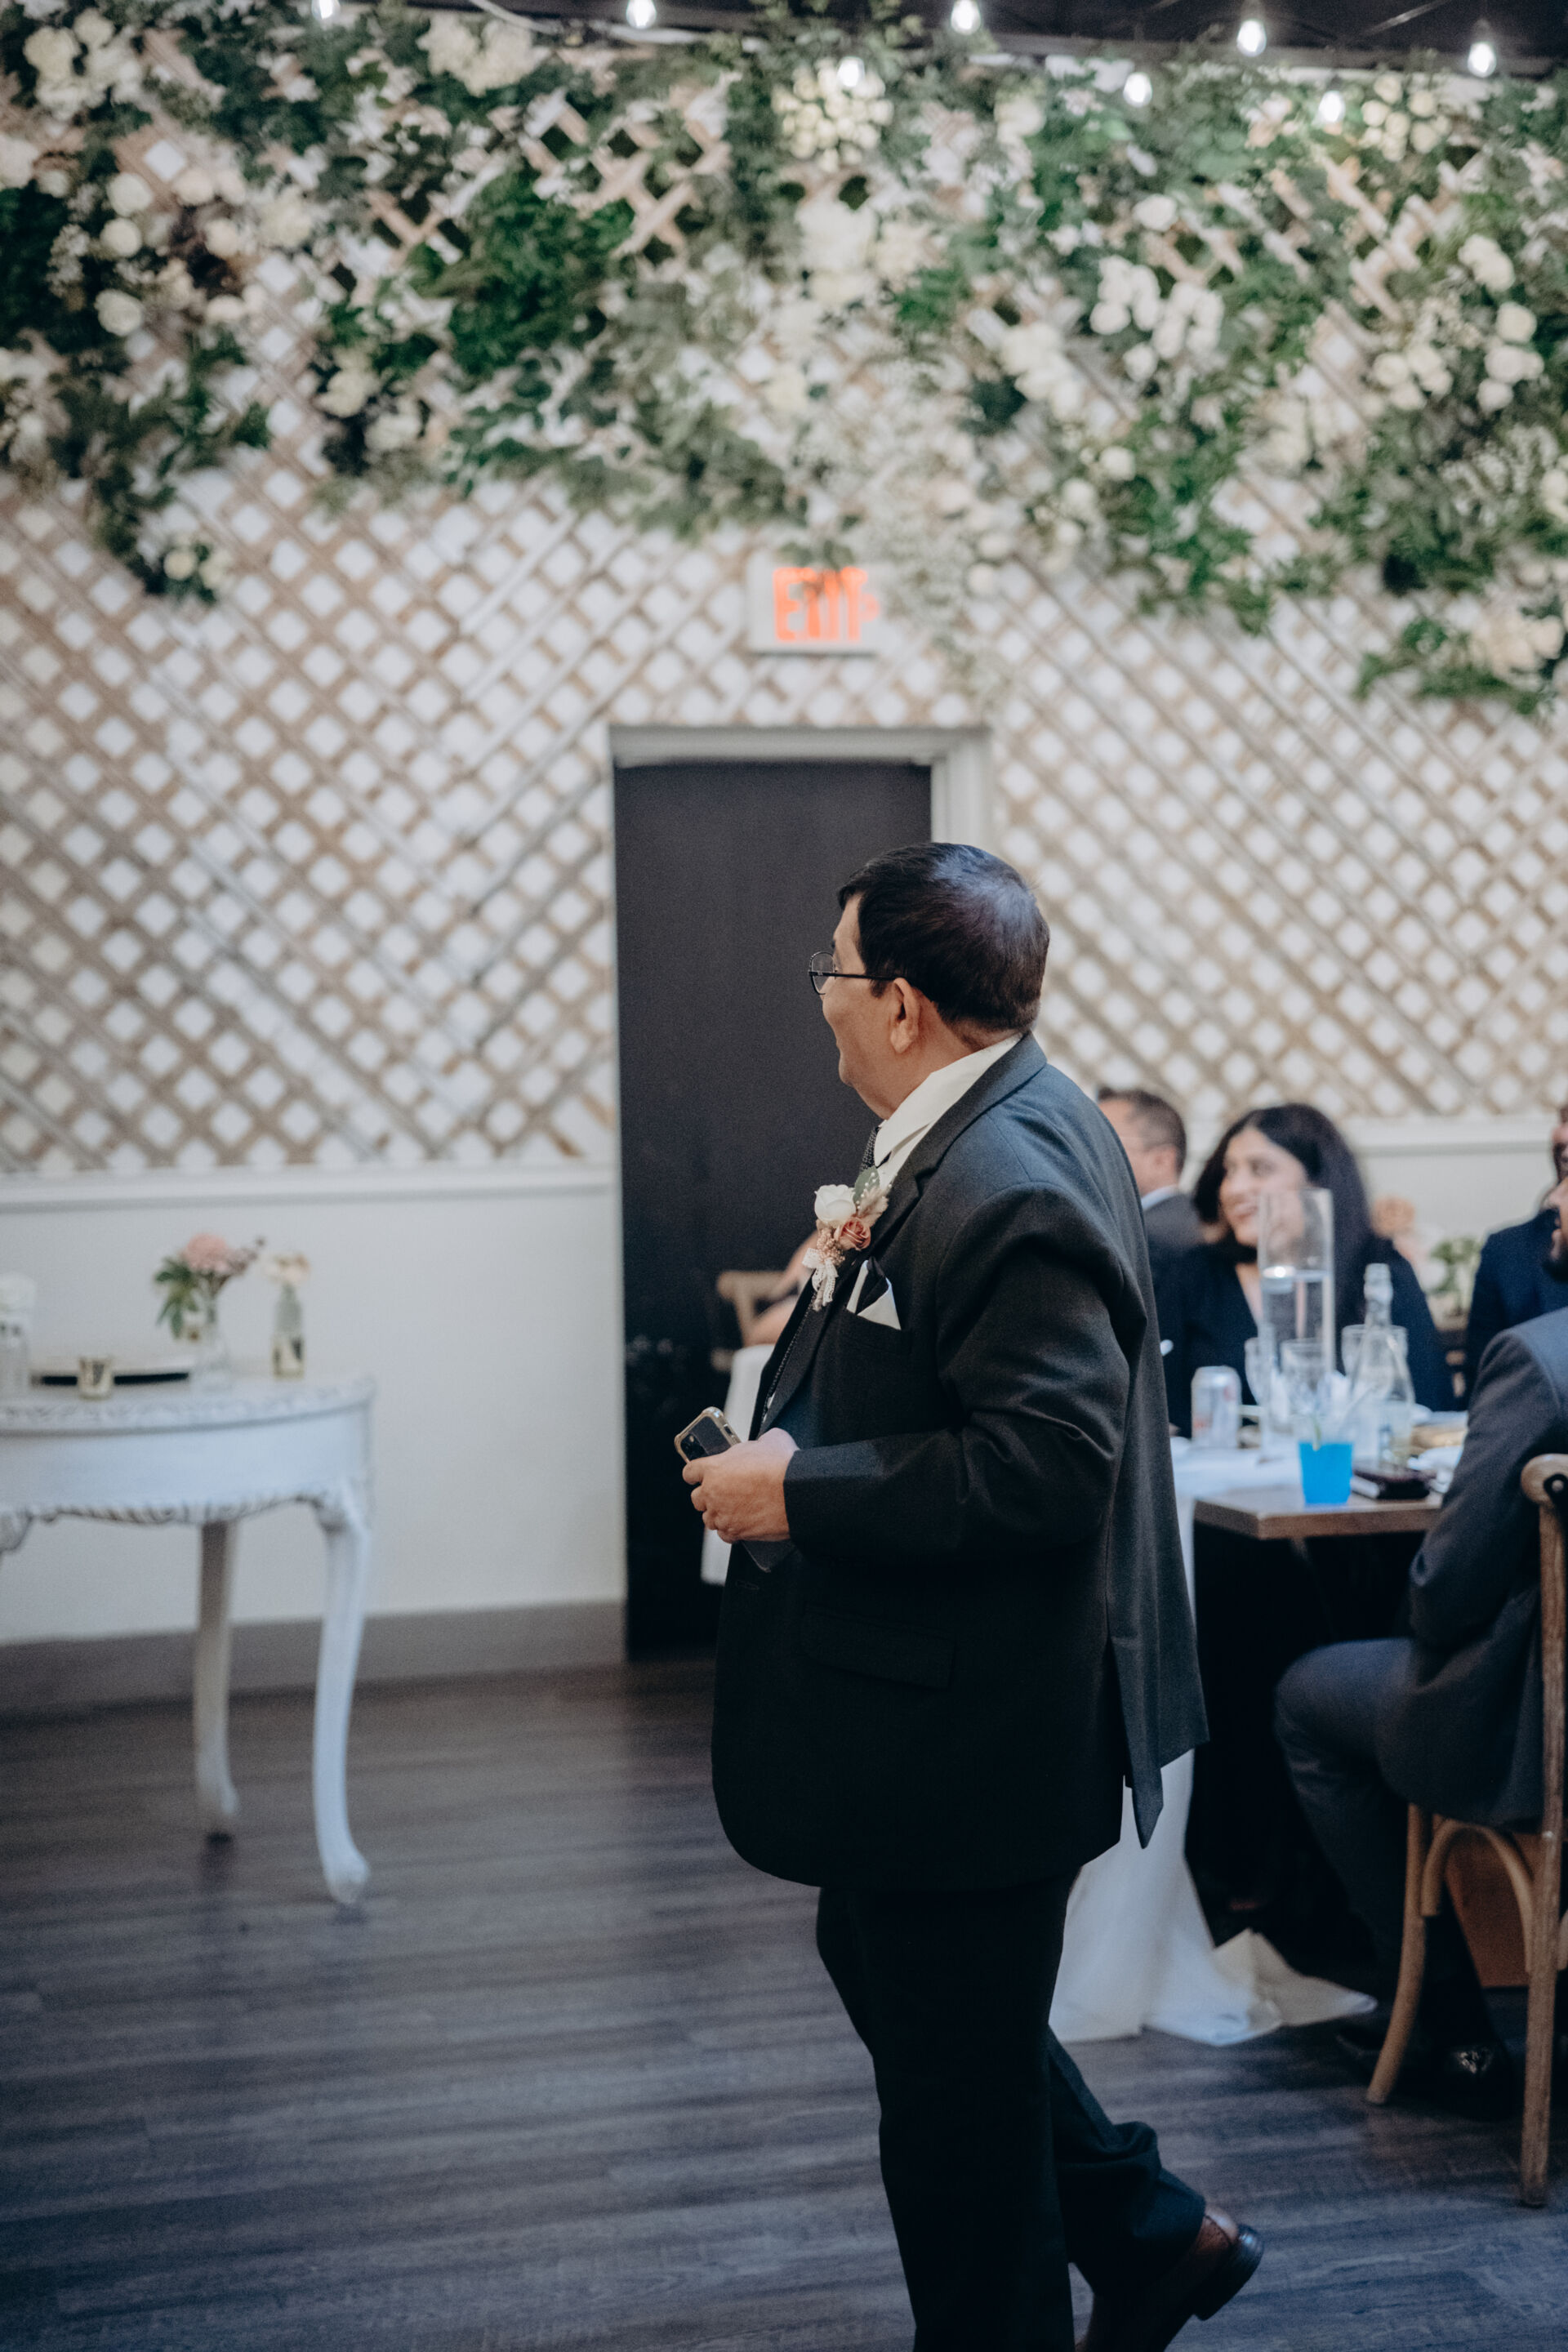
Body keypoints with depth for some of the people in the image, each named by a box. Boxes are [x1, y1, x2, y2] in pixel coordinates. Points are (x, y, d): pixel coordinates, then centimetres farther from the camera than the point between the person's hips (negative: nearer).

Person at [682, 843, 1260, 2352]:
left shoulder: (1008, 1187, -26)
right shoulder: (984, 1137, 7)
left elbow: (1047, 1463, -32)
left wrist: (801, 1490, -25)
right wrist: (863, 1275, 4)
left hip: (974, 1728, -11)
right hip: (952, 1703, 12)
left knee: (954, 2074, 5)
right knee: (881, 1965, 25)